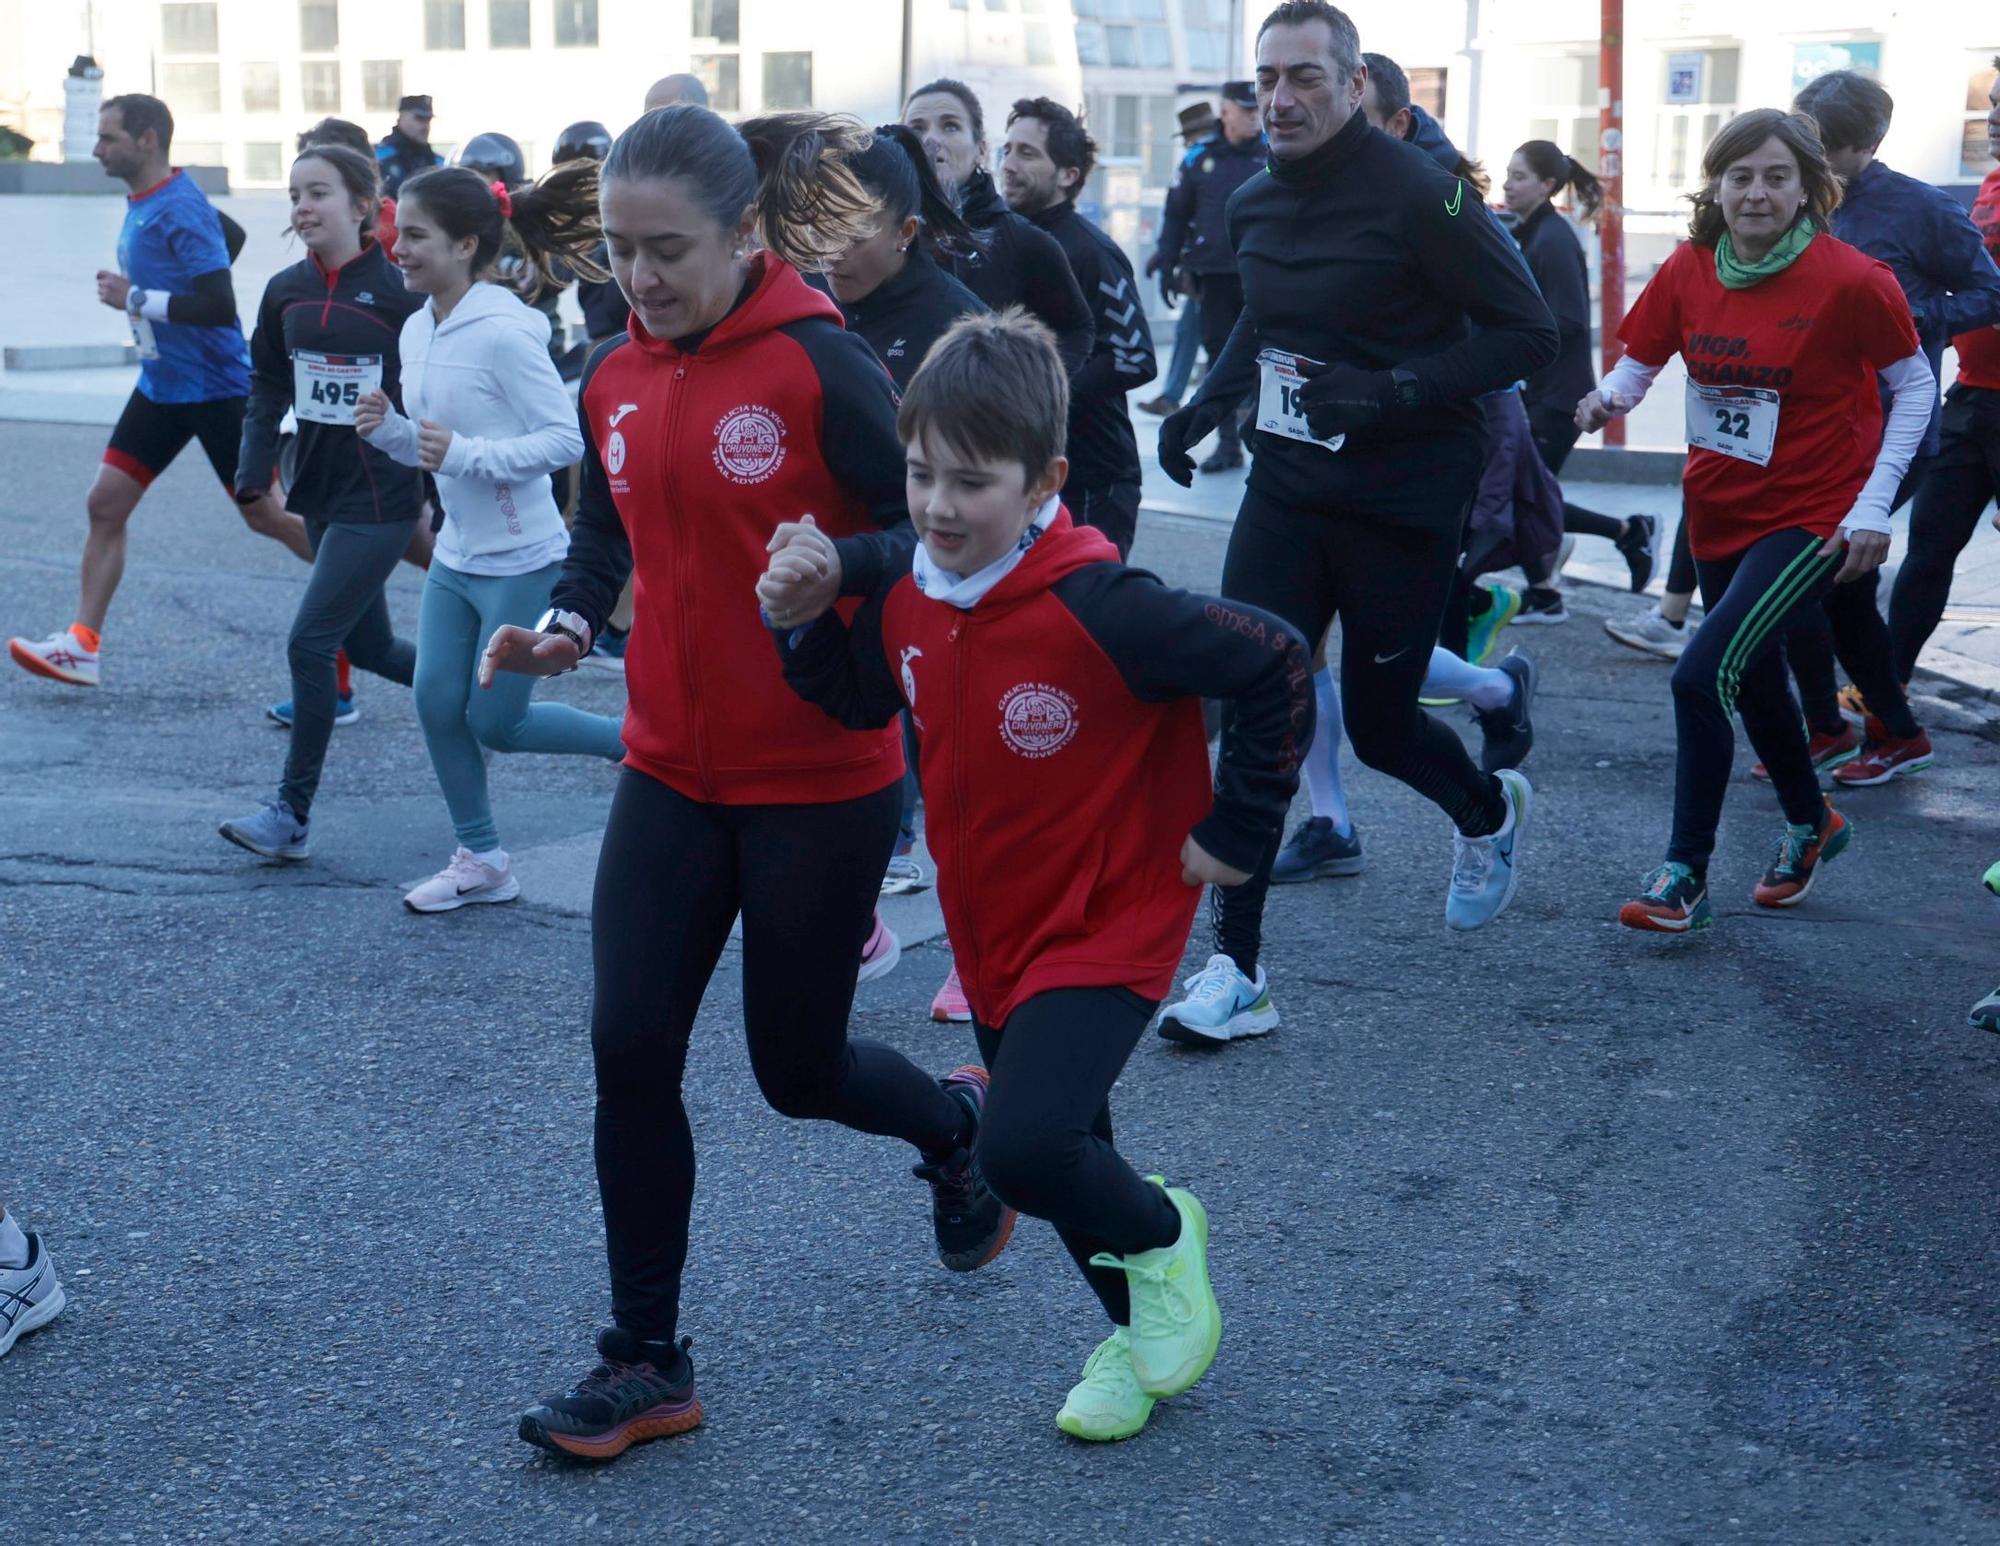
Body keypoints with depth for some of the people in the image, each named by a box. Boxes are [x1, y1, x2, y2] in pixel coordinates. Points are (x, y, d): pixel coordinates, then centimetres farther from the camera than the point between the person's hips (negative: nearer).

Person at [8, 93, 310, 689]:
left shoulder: (179, 210, -21)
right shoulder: (140, 201, 7)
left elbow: (219, 307, -28)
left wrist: (135, 299, -22)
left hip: (216, 388, -9)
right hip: (162, 387, 9)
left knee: (264, 516, 2)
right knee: (105, 504, 3)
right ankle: (83, 645, 6)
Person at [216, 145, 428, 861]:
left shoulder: (400, 291, -13)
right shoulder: (286, 292, 4)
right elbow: (268, 386, 14)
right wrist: (254, 471, 2)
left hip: (380, 498, -7)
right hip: (319, 490, 7)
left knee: (310, 643, -9)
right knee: (369, 646, 15)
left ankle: (292, 815, -1)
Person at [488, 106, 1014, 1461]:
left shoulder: (824, 366, -15)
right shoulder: (615, 383, 2)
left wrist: (836, 570, -31)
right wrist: (565, 621, -3)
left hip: (822, 781, -5)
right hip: (672, 774, 5)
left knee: (798, 1068, 8)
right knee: (629, 1055, -1)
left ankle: (958, 1125, 42)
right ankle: (648, 1362, 13)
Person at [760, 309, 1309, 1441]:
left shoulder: (1100, 610, -27)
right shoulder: (905, 596, -5)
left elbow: (1276, 666, -22)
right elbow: (864, 703, 13)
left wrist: (1239, 830, -15)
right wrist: (804, 622, -6)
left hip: (1109, 926, -7)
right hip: (993, 927, 7)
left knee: (1023, 1149, -22)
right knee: (1061, 1144, 19)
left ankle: (1161, 1237, 10)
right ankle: (1138, 1330, 43)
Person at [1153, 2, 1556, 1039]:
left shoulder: (1417, 194, -16)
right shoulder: (1252, 206, 5)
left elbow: (1529, 333, -15)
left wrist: (1395, 390, -24)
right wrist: (1208, 403, 8)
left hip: (1402, 507, -5)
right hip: (1288, 490, 5)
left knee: (1378, 728, 6)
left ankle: (1490, 813, 42)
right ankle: (1237, 970, -1)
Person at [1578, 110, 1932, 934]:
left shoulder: (1851, 280, -16)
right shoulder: (1689, 270, -4)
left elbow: (1915, 385, -6)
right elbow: (1636, 364, 4)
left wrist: (1873, 504, -13)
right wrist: (1608, 398, -21)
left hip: (1810, 518, -6)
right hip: (1719, 511, 6)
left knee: (1702, 674, -19)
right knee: (1753, 679, 22)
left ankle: (1685, 874, -6)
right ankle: (1810, 823, 49)